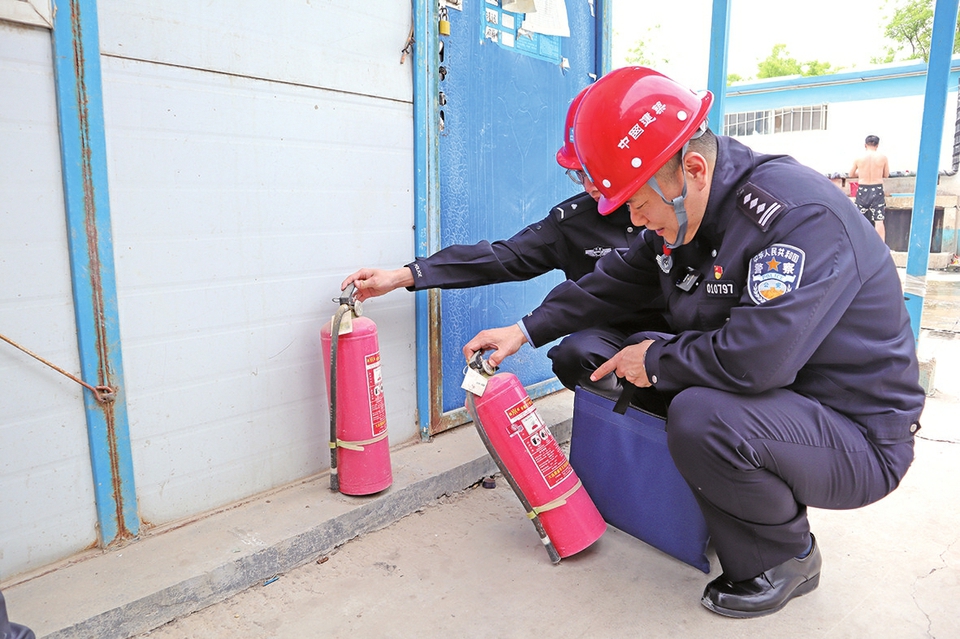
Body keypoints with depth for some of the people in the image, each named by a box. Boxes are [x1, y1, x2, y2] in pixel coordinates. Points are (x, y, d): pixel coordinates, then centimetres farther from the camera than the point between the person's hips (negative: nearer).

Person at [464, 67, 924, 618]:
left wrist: (657, 360, -19)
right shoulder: (684, 213, 0)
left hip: (861, 439, -8)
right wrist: (527, 330, 7)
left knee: (701, 417, -34)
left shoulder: (800, 214, -27)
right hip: (777, 401, 9)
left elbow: (754, 358, -37)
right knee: (637, 355, 4)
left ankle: (790, 556, 1)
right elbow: (617, 281, 12)